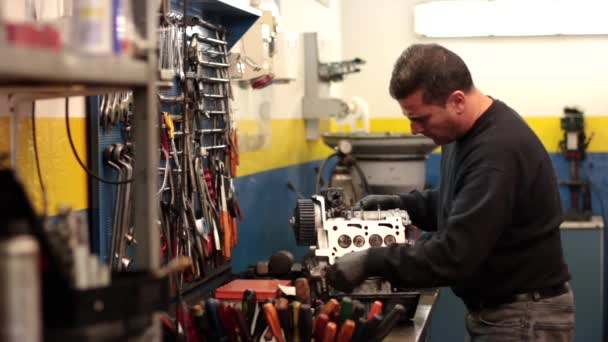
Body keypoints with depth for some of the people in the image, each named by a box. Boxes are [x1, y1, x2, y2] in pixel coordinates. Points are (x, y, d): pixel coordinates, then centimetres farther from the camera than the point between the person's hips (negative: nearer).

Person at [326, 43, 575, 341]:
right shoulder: (466, 131, 4)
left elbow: (455, 254, -30)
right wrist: (398, 204, 4)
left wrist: (370, 262, -25)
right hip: (493, 309, 9)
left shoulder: (499, 150, -28)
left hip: (524, 317, -9)